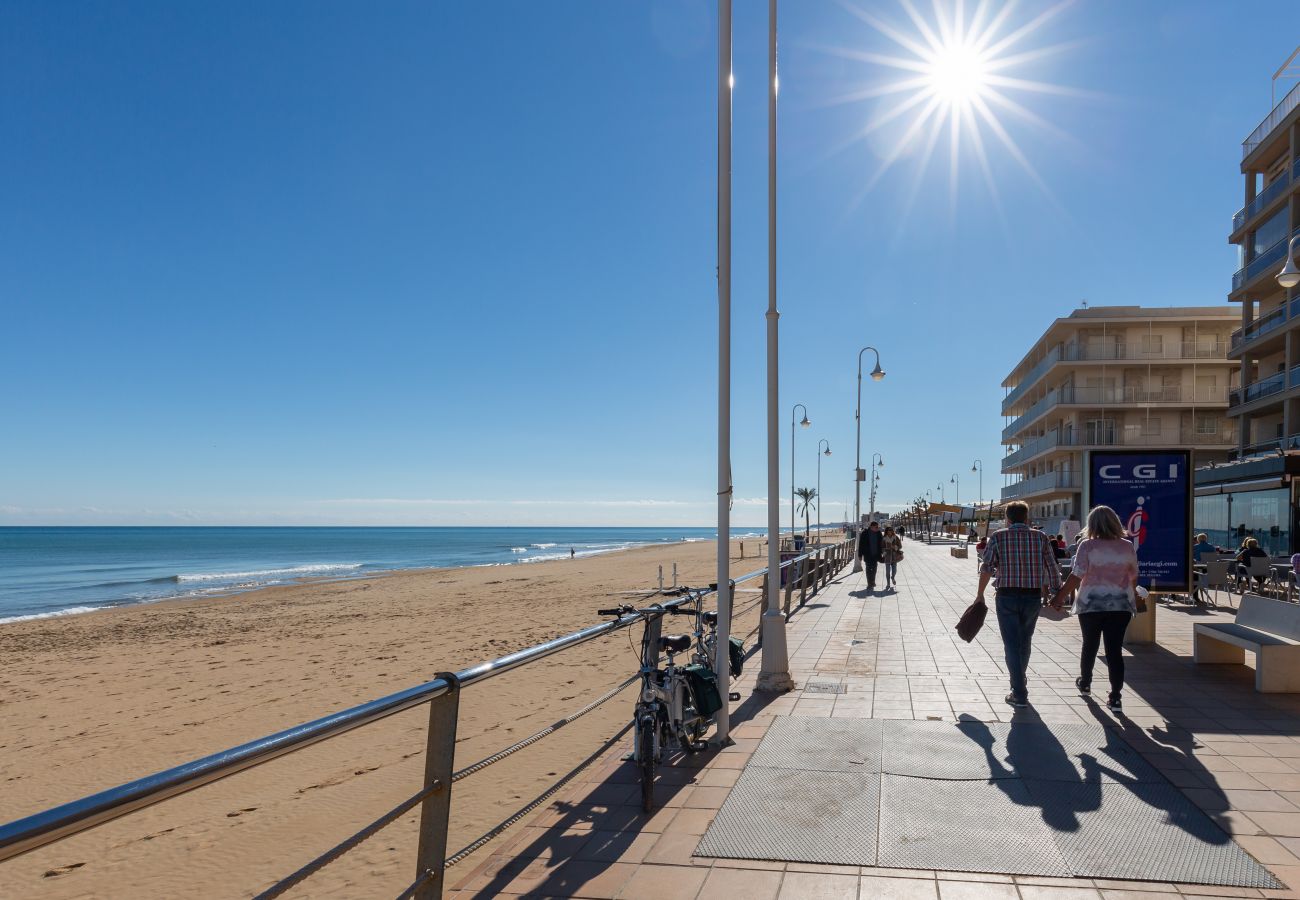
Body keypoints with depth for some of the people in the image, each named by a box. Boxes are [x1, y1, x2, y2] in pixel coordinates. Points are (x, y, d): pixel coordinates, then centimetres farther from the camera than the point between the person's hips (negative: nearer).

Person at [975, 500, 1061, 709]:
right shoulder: (1040, 537, 3)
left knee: (1012, 645, 2)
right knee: (1025, 642, 20)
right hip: (1033, 597, 3)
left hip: (1007, 597, -3)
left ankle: (1020, 695, -1)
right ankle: (1020, 682, 38)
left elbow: (987, 568, -6)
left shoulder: (998, 537, -2)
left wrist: (980, 594, 2)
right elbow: (1053, 568, 2)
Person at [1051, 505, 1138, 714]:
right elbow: (1133, 578, 12)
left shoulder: (1088, 546, -9)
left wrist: (1060, 596, -6)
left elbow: (1076, 576, -13)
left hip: (1091, 604, -1)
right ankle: (1115, 697, -3)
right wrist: (1134, 598, 29)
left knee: (1090, 645, 17)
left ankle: (1085, 683, 35)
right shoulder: (1127, 547, 1)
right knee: (1115, 650, 1)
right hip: (1121, 605, 2)